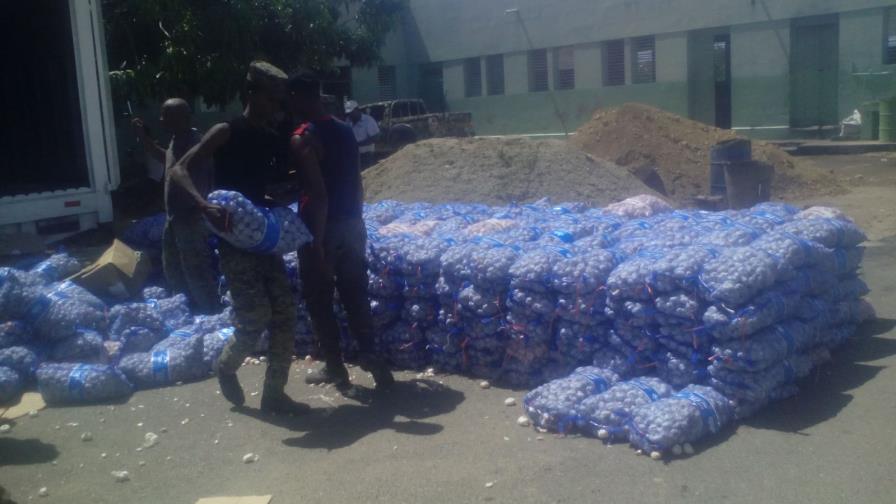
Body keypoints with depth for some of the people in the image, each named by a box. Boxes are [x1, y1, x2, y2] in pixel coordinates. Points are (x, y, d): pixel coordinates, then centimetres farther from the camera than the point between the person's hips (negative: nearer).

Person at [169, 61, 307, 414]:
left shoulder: (273, 140, 11)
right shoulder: (226, 132, -9)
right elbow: (179, 170, -18)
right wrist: (205, 206, -34)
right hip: (234, 243, -7)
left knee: (284, 315, 2)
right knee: (256, 316, -11)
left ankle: (274, 393, 13)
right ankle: (226, 366, 19)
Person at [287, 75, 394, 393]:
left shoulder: (302, 139, -14)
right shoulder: (345, 131, 8)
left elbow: (318, 195, -21)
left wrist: (316, 243, -19)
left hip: (324, 229, -7)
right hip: (352, 224, 7)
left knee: (319, 301, 7)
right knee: (355, 295, 13)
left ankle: (335, 369, 15)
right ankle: (370, 357, 11)